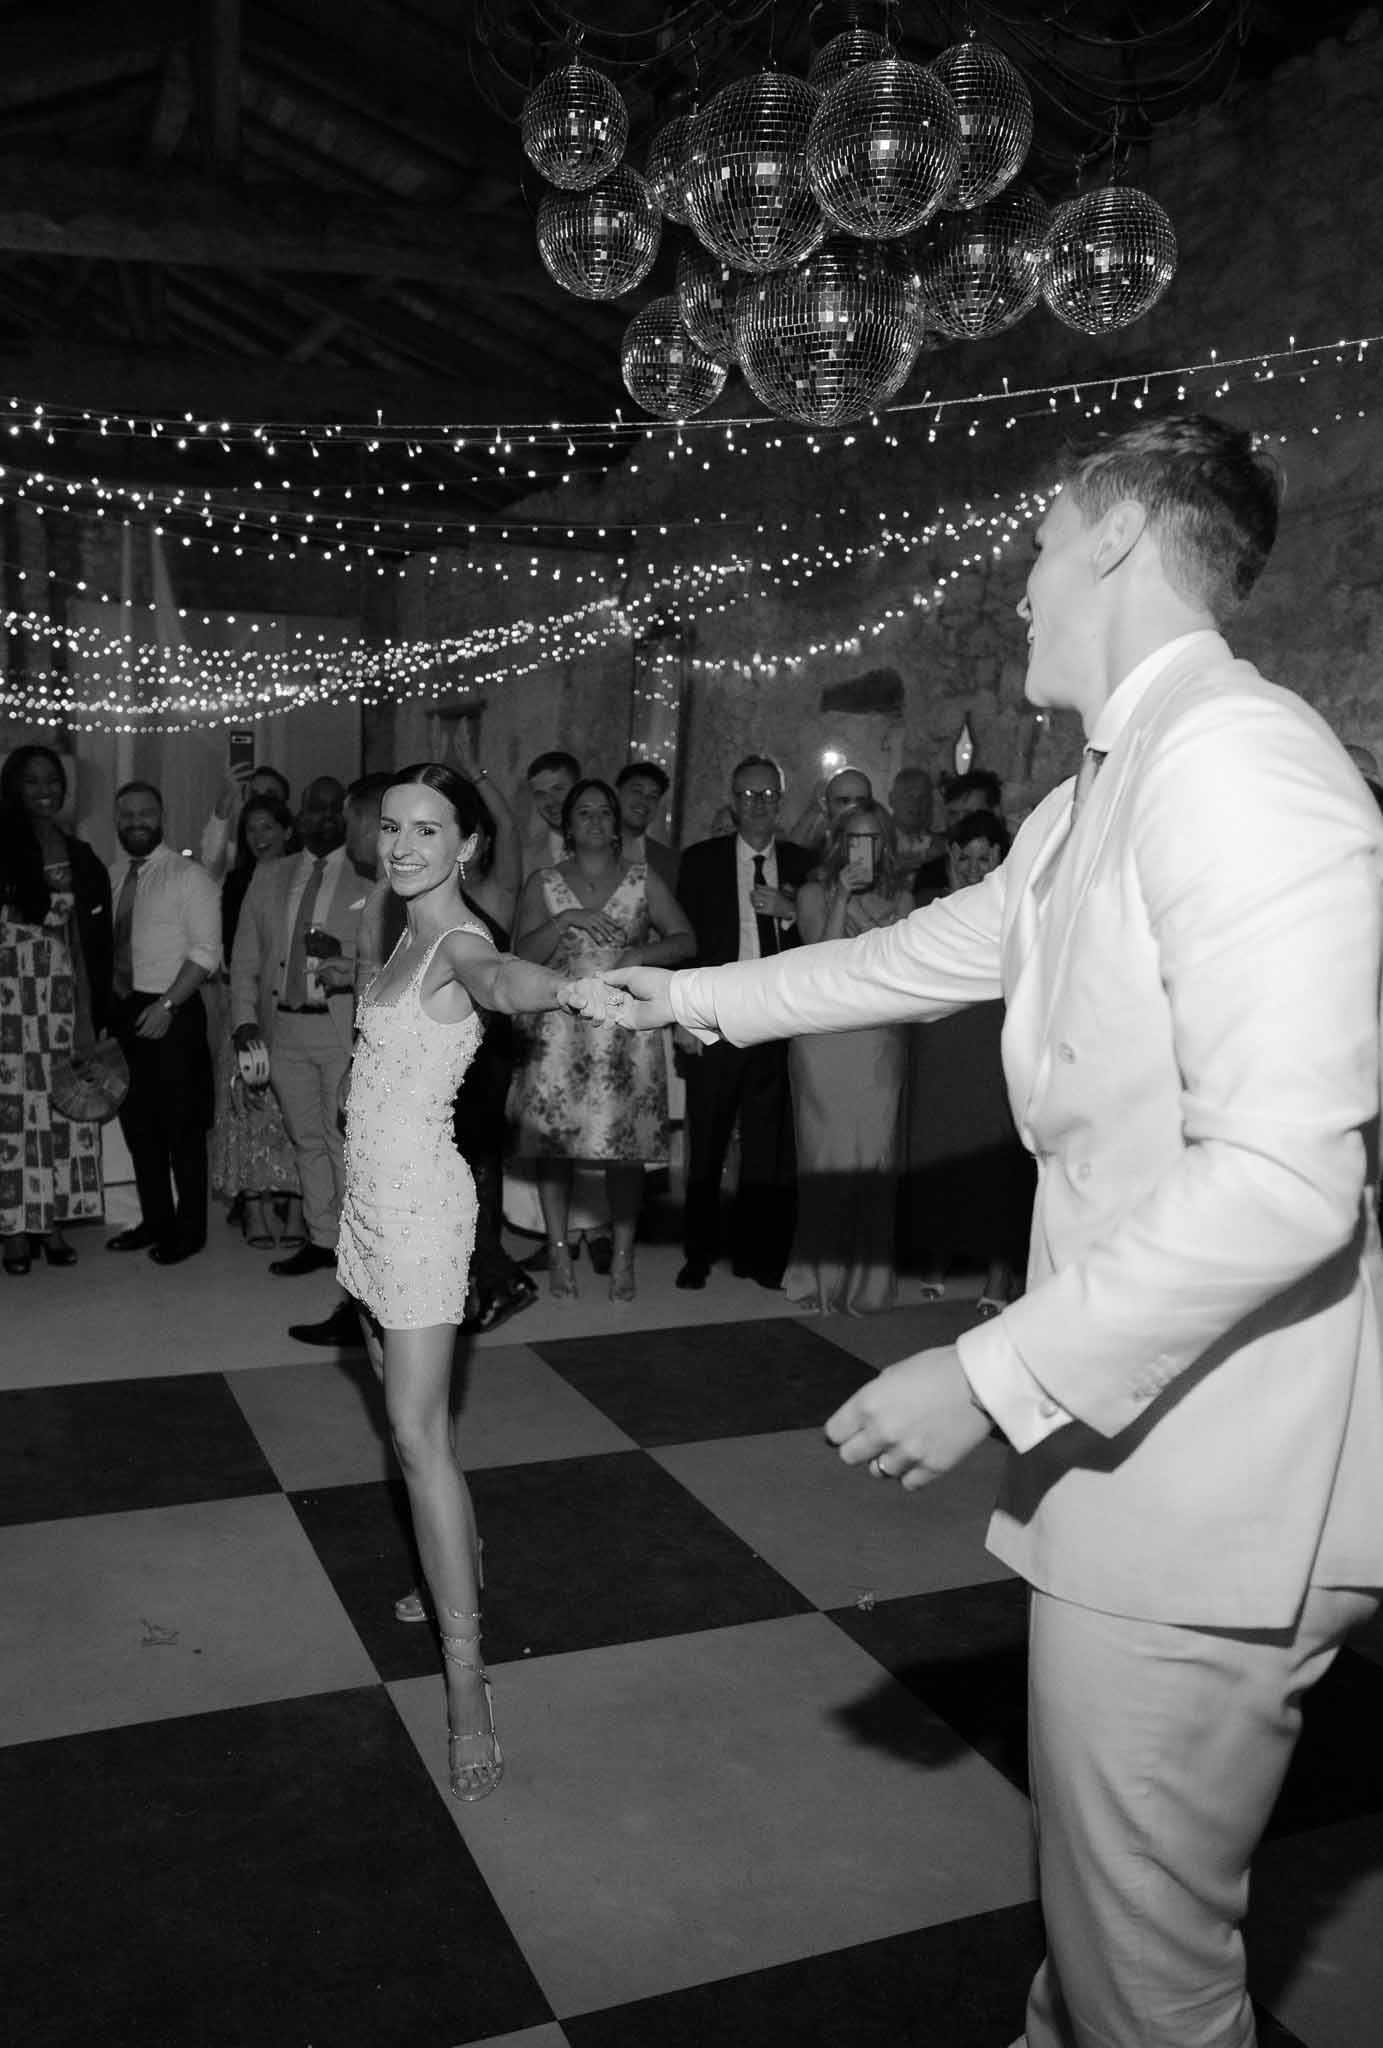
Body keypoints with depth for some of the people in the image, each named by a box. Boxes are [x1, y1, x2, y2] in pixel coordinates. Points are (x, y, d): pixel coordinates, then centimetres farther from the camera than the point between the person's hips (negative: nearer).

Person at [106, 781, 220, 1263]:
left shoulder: (188, 876, -5)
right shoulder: (109, 877, 10)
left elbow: (206, 952, -11)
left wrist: (166, 1005, -18)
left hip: (172, 1015, -5)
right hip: (121, 1013, 6)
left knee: (182, 1128, 1)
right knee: (138, 1126, 13)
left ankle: (189, 1231, 13)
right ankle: (155, 1221, 26)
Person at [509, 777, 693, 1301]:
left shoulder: (642, 879, 9)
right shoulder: (543, 883, 8)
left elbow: (686, 939, 5)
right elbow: (523, 954, -1)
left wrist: (641, 953, -11)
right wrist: (567, 920, -14)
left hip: (625, 1026, 0)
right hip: (557, 1028, 0)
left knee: (624, 1142, -1)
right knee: (553, 1139, 0)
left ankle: (623, 1257, 10)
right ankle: (559, 1251, 12)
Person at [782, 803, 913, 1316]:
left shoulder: (901, 899, 12)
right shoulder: (815, 893, 7)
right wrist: (842, 898, -10)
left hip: (879, 1041, 2)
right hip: (825, 1040, -2)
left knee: (874, 1156, -1)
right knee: (827, 1157, -2)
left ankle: (868, 1281, 10)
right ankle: (822, 1277, 9)